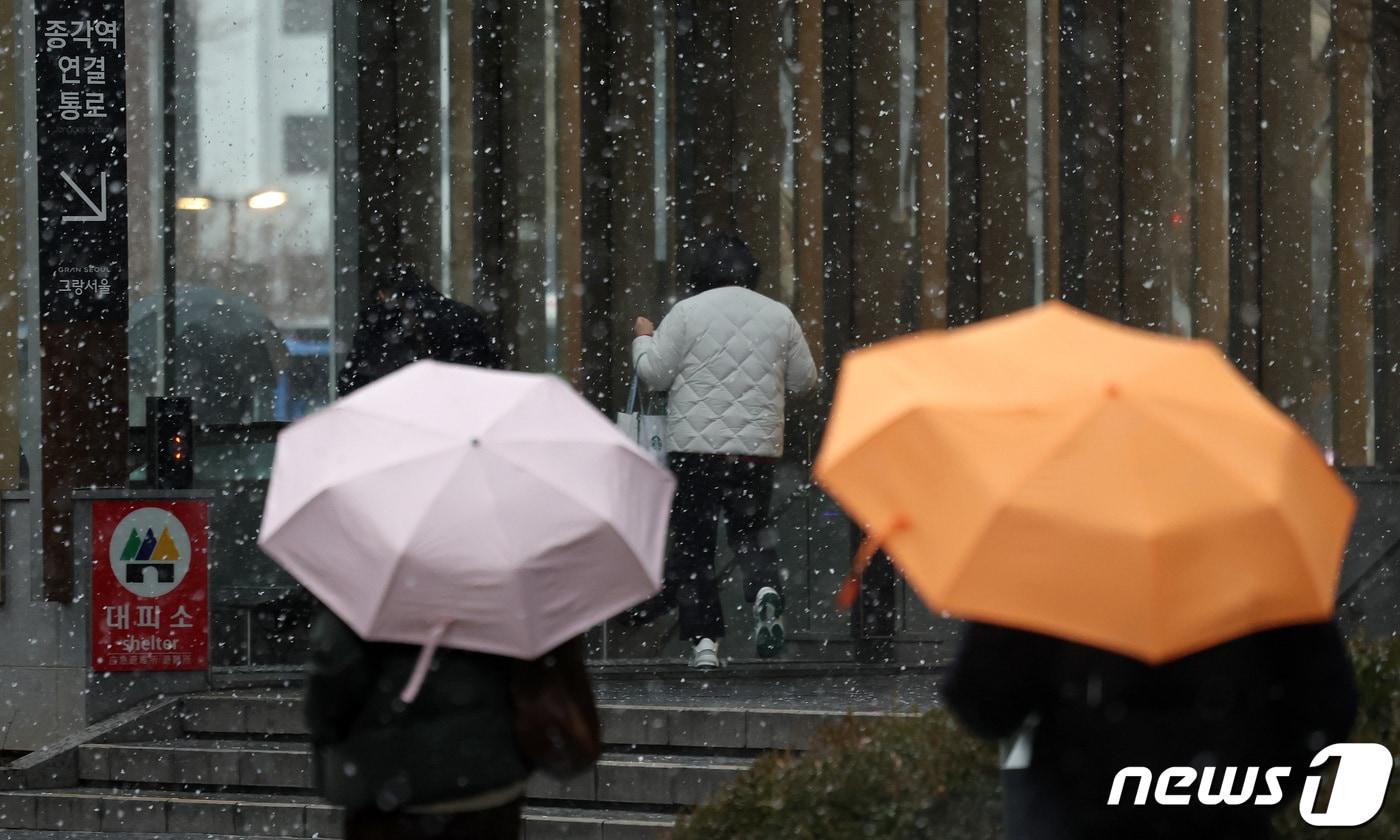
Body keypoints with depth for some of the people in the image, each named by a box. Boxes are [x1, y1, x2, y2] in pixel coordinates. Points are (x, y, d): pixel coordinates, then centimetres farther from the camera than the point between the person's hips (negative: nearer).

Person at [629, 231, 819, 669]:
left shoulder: (687, 313, -5)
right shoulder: (779, 315, 5)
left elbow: (654, 374, -4)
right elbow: (805, 380, 11)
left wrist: (643, 339, 15)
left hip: (695, 449, -3)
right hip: (758, 448, 3)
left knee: (692, 543, 6)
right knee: (751, 530, 18)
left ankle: (704, 640, 1)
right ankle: (766, 589, -12)